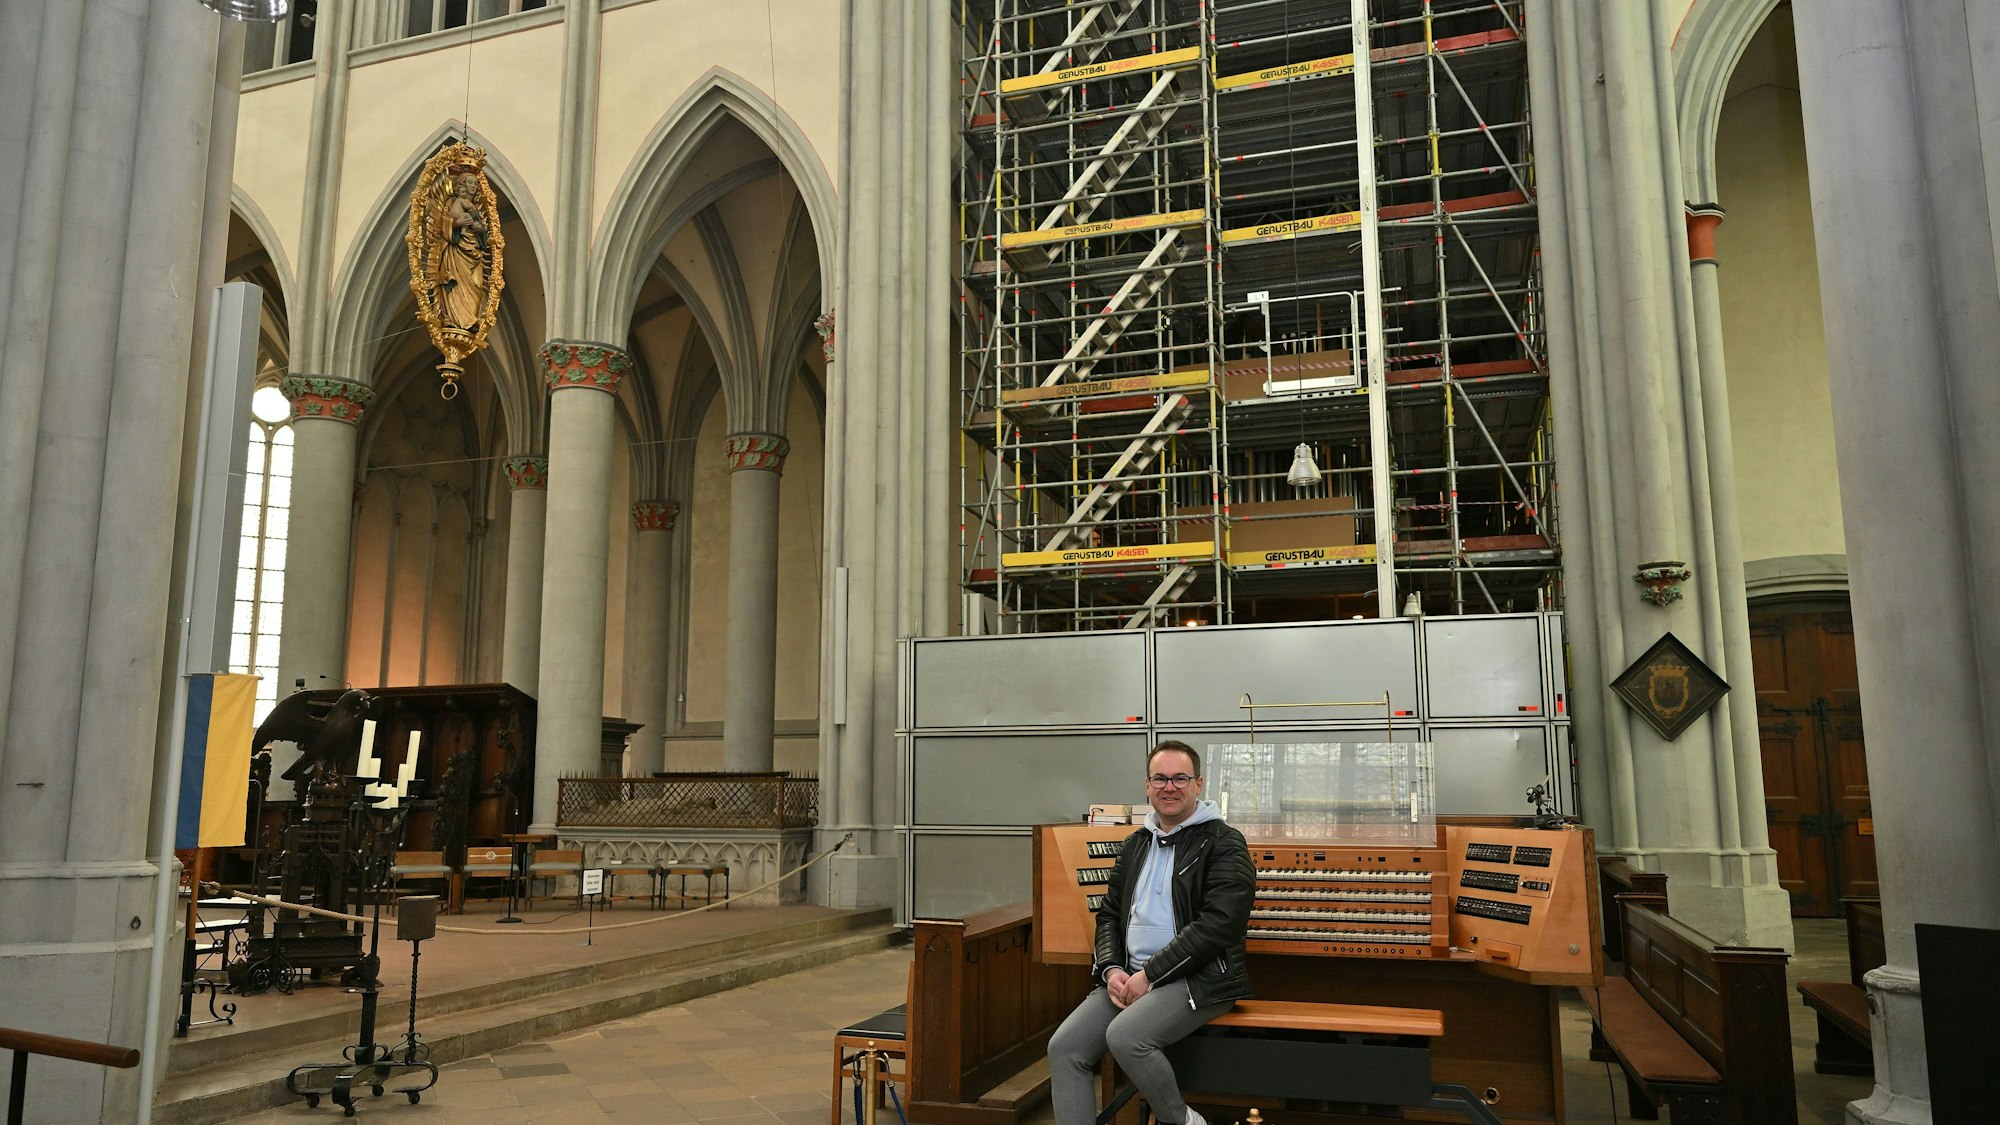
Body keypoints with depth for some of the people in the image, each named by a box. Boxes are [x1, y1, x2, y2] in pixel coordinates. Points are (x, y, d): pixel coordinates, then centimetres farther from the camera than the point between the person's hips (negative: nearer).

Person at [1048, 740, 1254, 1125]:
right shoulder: (1136, 844, 17)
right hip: (1131, 975, 7)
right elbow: (1109, 913, 18)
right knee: (1064, 1046, -11)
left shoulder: (1223, 844, -6)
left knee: (1125, 1036, -30)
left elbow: (1218, 925, -17)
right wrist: (1111, 970, -2)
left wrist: (1150, 974, -17)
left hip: (1199, 978, -7)